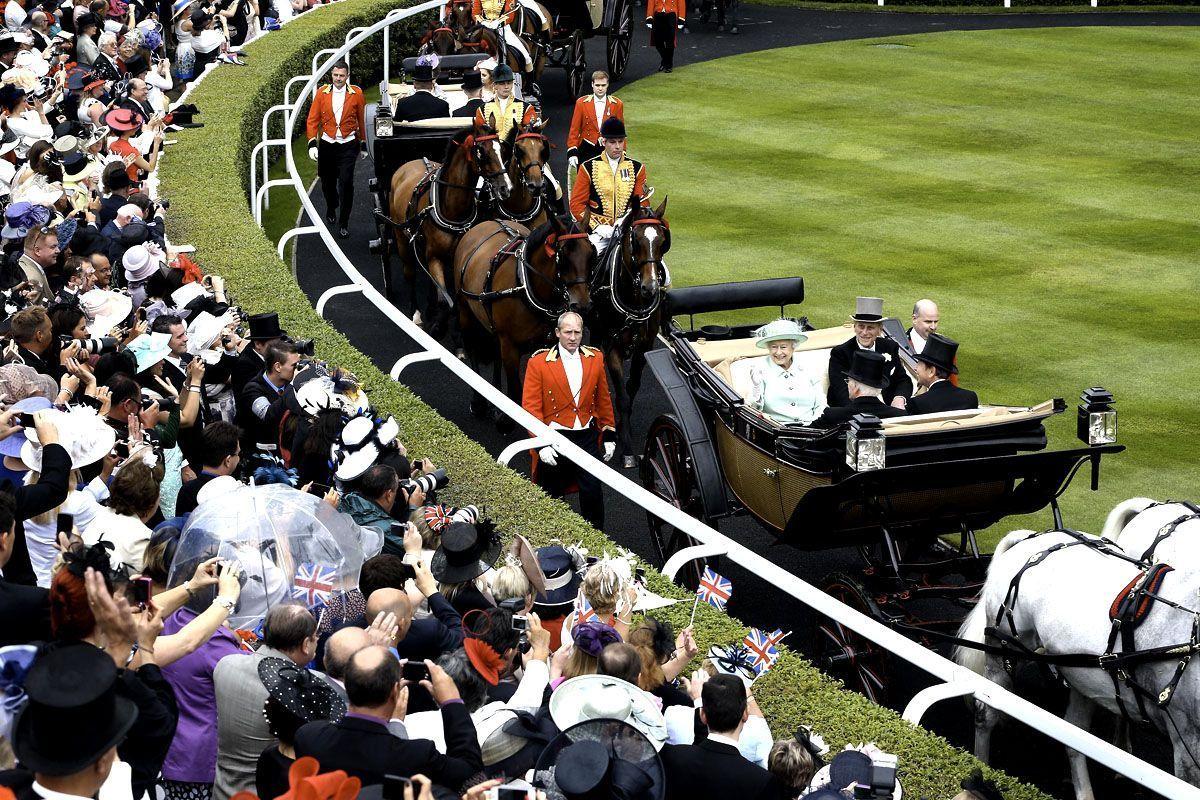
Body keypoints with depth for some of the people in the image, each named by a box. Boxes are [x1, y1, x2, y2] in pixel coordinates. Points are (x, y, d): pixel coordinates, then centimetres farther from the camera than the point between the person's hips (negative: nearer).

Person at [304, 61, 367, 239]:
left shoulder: (356, 93, -2)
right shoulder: (322, 93, 0)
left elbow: (361, 120, 9)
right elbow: (312, 120, 2)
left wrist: (363, 145, 14)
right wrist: (312, 144, -7)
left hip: (348, 145, -2)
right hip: (327, 144, 2)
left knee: (346, 182, -13)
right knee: (328, 182, 14)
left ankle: (344, 223, -5)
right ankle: (331, 208, 45)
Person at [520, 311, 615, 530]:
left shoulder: (595, 359, 7)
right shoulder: (538, 362, -4)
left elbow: (604, 400, 17)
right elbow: (530, 406, -7)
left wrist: (609, 435, 13)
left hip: (587, 438, 2)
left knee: (592, 490, -10)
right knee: (552, 495, 7)